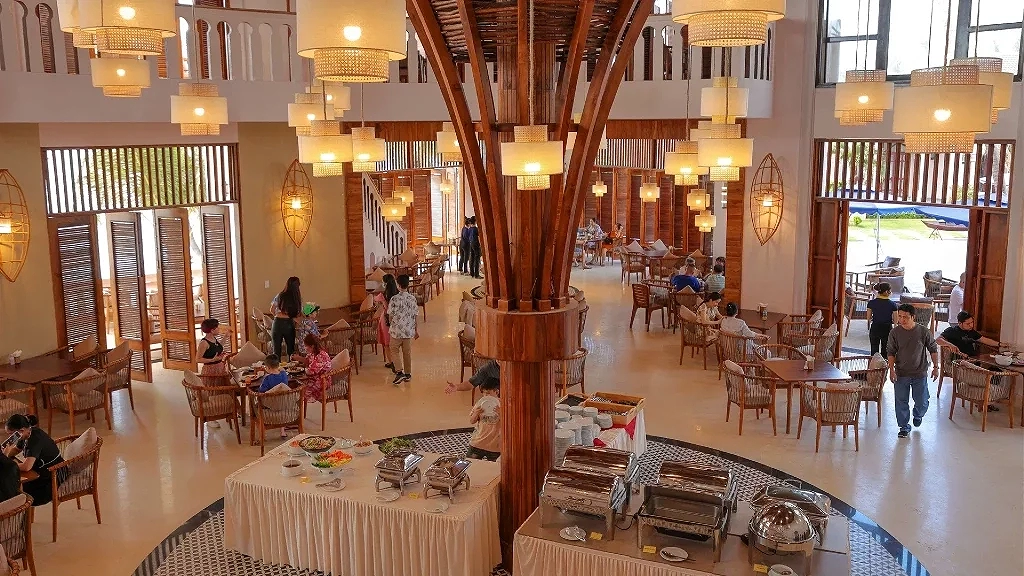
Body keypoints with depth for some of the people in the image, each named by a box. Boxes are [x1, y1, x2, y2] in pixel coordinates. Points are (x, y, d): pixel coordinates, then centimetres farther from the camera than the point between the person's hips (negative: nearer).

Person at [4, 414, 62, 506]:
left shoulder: (36, 439, -28)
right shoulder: (28, 434, -1)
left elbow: (26, 467, -34)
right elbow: (16, 449, 18)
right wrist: (5, 454, -4)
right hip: (42, 472, 9)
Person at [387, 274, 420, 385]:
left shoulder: (394, 299, -15)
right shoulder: (412, 299, -4)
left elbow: (390, 316, -9)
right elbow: (415, 316, 2)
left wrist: (391, 326, 12)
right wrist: (415, 330, 13)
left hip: (396, 331, -4)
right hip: (409, 330, 4)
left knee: (395, 351, 9)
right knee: (407, 352, 14)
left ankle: (399, 372, -4)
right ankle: (408, 374, 22)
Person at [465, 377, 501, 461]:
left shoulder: (501, 405, -9)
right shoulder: (480, 403, 0)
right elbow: (472, 421, 6)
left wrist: (500, 413, -30)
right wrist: (476, 413, -14)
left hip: (494, 445, -3)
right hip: (478, 442, 3)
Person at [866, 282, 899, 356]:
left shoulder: (871, 302, -9)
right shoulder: (892, 304, -12)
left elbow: (868, 318, -1)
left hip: (875, 329, 1)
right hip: (887, 329, -1)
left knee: (874, 350, 12)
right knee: (885, 350, 13)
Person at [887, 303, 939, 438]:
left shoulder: (924, 332, -9)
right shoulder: (895, 333, -7)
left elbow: (933, 349, 3)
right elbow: (891, 352, -1)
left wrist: (935, 367, 1)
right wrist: (891, 369, -10)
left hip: (920, 373, 0)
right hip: (901, 374, 1)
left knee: (922, 402, 6)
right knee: (901, 402, 4)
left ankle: (917, 415, 39)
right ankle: (904, 427, 19)